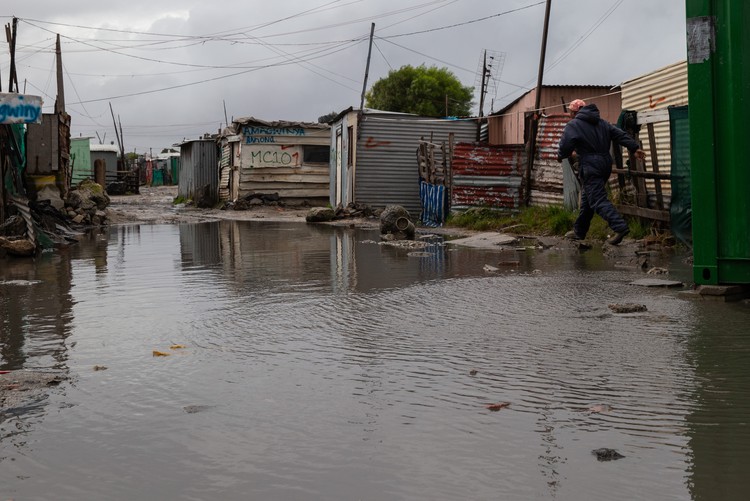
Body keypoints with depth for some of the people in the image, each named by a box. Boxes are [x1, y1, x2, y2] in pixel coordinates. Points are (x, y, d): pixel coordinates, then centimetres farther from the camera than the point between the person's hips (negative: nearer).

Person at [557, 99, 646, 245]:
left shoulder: (573, 125, -4)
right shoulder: (602, 123, 18)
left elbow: (565, 146, -11)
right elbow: (620, 135, 12)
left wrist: (561, 156, 10)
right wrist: (634, 148, 7)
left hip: (590, 166, -8)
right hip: (605, 163, 8)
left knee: (598, 200, -11)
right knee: (587, 198, 18)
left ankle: (620, 227, -26)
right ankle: (579, 231, 25)